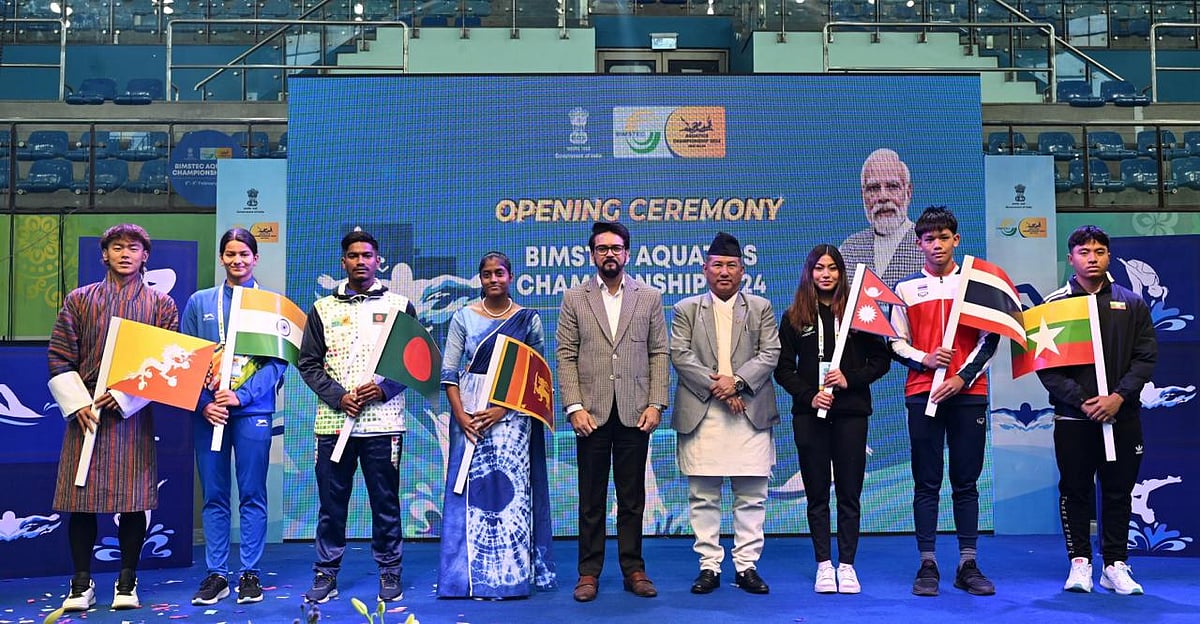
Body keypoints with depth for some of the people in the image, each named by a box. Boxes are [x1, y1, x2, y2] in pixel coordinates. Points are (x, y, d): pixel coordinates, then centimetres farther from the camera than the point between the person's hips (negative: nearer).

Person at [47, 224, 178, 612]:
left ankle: (127, 582, 13)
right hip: (85, 412, 1)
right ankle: (81, 583, 13)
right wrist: (78, 404, -7)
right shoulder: (79, 300, 9)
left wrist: (124, 398, -11)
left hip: (134, 414, -1)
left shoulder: (161, 305, 6)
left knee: (133, 500, 1)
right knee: (81, 498, 1)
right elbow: (59, 358, 5)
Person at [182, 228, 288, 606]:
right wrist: (203, 403, -8)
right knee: (214, 496, 6)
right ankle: (216, 574, 14)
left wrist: (241, 396, -14)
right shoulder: (200, 302, 10)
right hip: (208, 410, 2)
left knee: (252, 495, 2)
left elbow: (277, 360, -2)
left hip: (253, 410, -2)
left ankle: (250, 574, 10)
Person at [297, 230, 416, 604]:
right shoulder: (323, 308, 9)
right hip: (333, 420, 1)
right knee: (331, 503, 7)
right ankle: (326, 574, 18)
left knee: (385, 502, 5)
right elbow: (308, 363, 6)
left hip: (383, 421, -1)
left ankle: (389, 573, 18)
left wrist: (384, 389, -11)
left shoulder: (400, 306, 6)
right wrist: (338, 396, -8)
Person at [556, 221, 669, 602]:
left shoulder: (649, 298, 8)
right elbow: (566, 356, 1)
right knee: (591, 499, 6)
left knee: (632, 498, 8)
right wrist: (575, 407, -8)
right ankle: (589, 572, 15)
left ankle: (633, 570, 18)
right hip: (592, 413, 0)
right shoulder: (574, 299, 6)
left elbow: (659, 354, 5)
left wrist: (656, 404, -4)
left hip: (635, 413, 1)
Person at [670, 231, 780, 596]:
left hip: (750, 414, 1)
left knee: (751, 495, 4)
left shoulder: (761, 308, 12)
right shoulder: (686, 309, 10)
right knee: (703, 496, 3)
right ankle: (709, 566, 12)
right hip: (701, 415, 0)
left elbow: (770, 354, 2)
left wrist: (736, 381, -12)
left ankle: (747, 566, 13)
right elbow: (679, 355, -1)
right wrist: (715, 386, -12)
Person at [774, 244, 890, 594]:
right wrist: (808, 395, -9)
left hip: (851, 411, -1)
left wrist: (850, 379, -11)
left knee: (849, 492, 3)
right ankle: (824, 565, 13)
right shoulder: (794, 317, 7)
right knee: (817, 493, 5)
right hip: (809, 413, 1)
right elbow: (783, 368, 5)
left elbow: (881, 359, 3)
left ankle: (847, 565, 11)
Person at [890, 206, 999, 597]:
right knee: (926, 483, 1)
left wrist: (962, 378, -7)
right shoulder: (907, 287, 10)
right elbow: (897, 343, 7)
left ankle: (968, 565, 10)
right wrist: (925, 359, -11)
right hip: (922, 393, 0)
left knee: (966, 481, 4)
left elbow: (990, 339, 4)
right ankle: (927, 565, 5)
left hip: (969, 393, 0)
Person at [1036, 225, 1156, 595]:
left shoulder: (1131, 304, 8)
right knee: (1075, 490, 4)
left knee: (1119, 491, 7)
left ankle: (1115, 565, 17)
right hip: (1073, 417, -1)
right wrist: (1081, 400, -14)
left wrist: (1119, 396, -13)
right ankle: (1080, 562, 14)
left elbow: (1146, 356, 2)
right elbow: (1045, 364, -3)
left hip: (1123, 416, 2)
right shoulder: (1054, 304, 2)